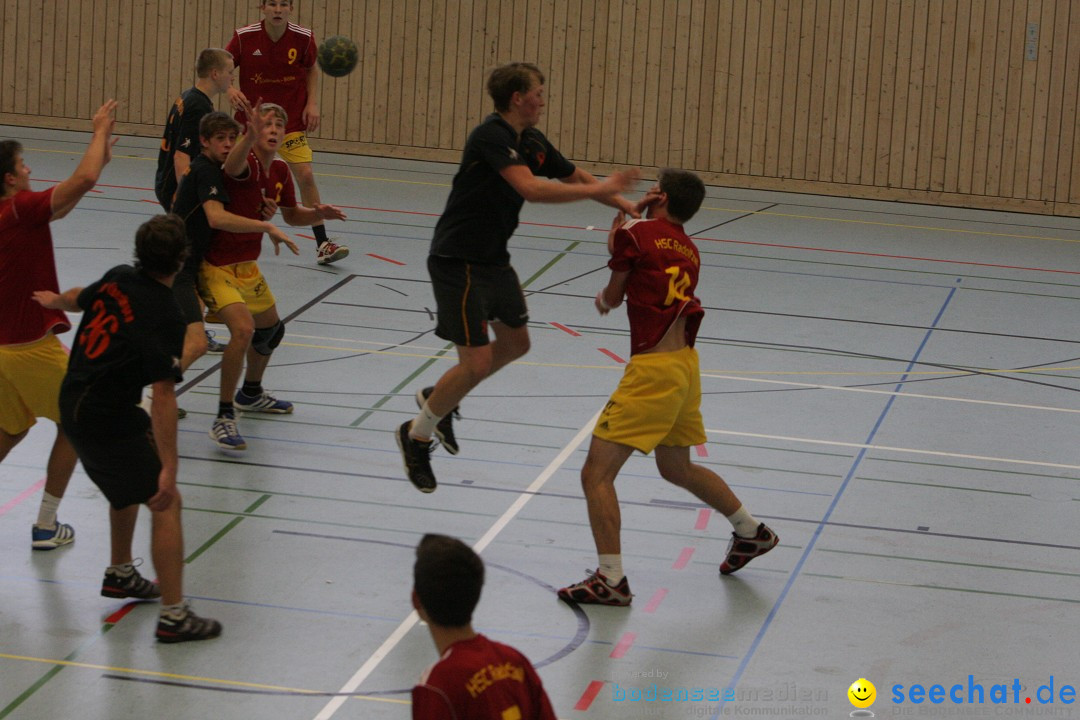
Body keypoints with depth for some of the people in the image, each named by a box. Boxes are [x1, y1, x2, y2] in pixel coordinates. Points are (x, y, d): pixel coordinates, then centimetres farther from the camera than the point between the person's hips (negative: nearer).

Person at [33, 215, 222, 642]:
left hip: (74, 402, 9)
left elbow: (78, 299, 24)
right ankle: (173, 615, -9)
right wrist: (169, 468, -28)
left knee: (130, 486, 32)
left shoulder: (118, 279, 0)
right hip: (105, 420, -9)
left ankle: (120, 574, 49)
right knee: (166, 503, -8)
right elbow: (163, 395, -28)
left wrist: (53, 301, 50)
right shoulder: (165, 317, -24)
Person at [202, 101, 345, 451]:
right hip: (217, 267, -9)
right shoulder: (246, 163, -23)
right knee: (243, 329, -28)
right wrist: (250, 136, -70)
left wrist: (317, 213, -4)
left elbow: (291, 215, 17)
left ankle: (250, 393, 53)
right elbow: (232, 165, -49)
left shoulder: (280, 171, 1)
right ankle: (224, 418, -18)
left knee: (271, 329, 26)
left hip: (247, 267, 9)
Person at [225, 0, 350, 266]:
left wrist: (312, 104, -3)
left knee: (306, 175, -11)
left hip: (290, 121, 0)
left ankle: (322, 244, -5)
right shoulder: (244, 37, -14)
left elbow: (311, 70, 9)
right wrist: (230, 90, -27)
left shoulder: (303, 38, -9)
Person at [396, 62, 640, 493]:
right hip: (458, 262, -10)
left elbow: (576, 177, 16)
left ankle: (439, 399, 39)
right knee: (476, 362, -9)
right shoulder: (491, 136, -23)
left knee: (515, 344, 21)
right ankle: (417, 436, 12)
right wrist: (600, 189, -32)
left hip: (494, 259, 10)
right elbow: (530, 188, -35)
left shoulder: (532, 142, 5)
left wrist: (630, 208, 7)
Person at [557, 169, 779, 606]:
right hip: (686, 364, 8)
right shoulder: (688, 250, 13)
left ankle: (611, 580, -9)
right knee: (677, 469, 28)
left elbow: (612, 298, 6)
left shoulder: (636, 234, -6)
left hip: (652, 370, -8)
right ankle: (751, 532, 40)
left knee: (596, 473, -6)